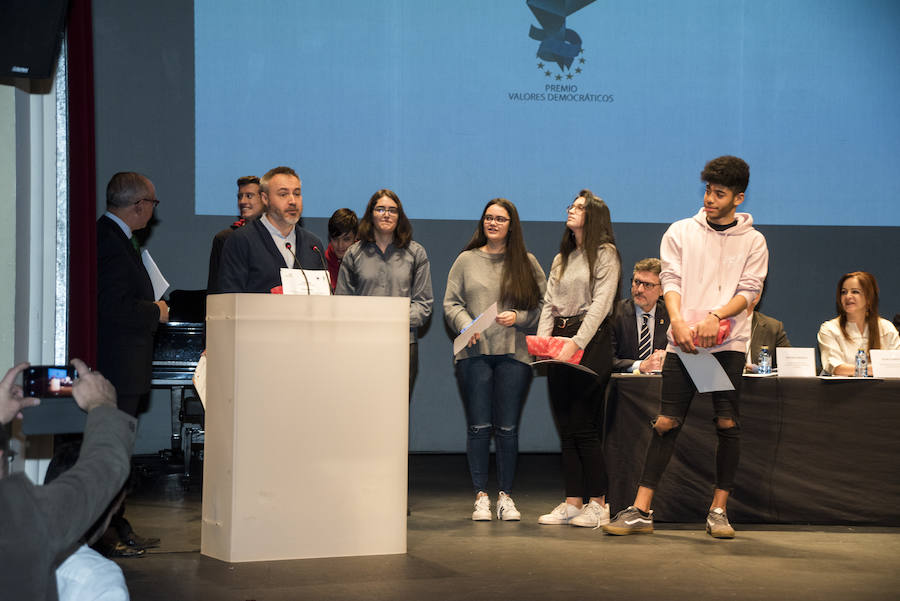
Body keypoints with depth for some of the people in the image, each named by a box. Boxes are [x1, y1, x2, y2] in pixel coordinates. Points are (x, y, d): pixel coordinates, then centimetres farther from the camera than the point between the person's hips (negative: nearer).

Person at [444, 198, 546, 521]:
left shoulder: (526, 262, 9)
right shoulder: (466, 260, 10)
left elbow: (542, 304, 7)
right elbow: (451, 303, 8)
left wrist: (518, 318, -9)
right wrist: (466, 324, -8)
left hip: (513, 353, 0)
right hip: (474, 353, 0)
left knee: (508, 427, 1)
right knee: (478, 426, -1)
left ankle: (506, 497, 10)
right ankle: (481, 496, 6)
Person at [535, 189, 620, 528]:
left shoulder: (605, 254, -2)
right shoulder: (562, 259, 20)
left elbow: (600, 304, -12)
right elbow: (549, 303, 15)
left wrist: (576, 342, -20)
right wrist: (542, 340, -1)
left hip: (591, 341, -7)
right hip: (561, 340, 7)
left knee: (584, 427, -8)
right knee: (566, 428, 4)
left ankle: (598, 504, -2)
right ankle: (573, 503, 7)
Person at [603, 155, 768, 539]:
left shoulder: (752, 241, 8)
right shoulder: (680, 232, 10)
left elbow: (749, 291, -1)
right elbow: (670, 279, 1)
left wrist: (715, 316, -18)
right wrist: (678, 320, -16)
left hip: (728, 344, 0)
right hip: (683, 341, 0)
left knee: (727, 424, -4)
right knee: (666, 422, -4)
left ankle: (718, 510, 8)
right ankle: (641, 511, -3)